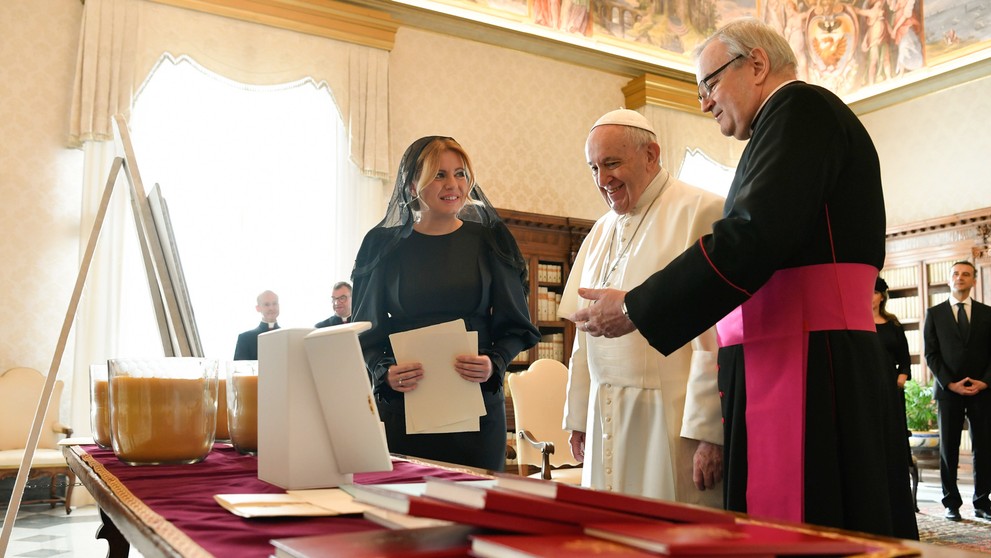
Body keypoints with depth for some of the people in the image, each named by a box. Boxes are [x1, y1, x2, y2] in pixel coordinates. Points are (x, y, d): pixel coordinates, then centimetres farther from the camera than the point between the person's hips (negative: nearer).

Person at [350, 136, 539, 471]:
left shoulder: (489, 243, 6)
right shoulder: (385, 246, 5)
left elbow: (514, 327, 6)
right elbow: (367, 333, 6)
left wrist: (495, 364, -12)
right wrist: (384, 373, -12)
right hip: (402, 407, 0)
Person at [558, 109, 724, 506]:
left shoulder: (701, 212, -7)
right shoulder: (602, 231, 17)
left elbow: (718, 330, -15)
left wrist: (708, 429, -19)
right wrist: (579, 416, 17)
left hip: (670, 424, -7)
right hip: (606, 421, 7)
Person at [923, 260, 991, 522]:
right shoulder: (934, 314, 6)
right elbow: (931, 354, 1)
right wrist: (950, 383, -9)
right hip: (948, 390, -1)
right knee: (948, 449, 2)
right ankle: (952, 503, 8)